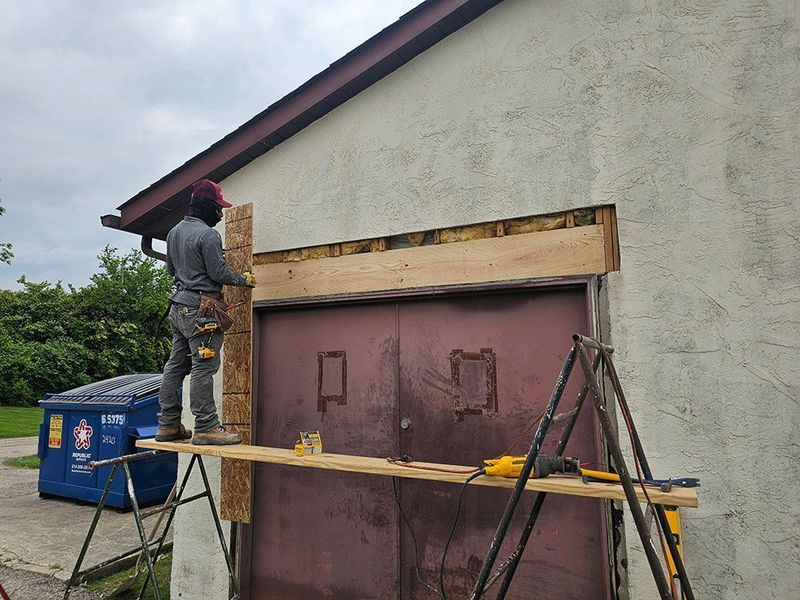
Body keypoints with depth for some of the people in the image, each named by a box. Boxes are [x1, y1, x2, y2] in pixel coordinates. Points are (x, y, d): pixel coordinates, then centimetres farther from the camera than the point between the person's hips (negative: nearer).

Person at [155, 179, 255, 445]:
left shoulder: (174, 232, 15)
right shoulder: (208, 235, -14)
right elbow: (219, 273, -14)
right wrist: (245, 279, 1)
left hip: (179, 305, 10)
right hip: (201, 307, -9)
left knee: (176, 365, 11)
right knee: (203, 368, -8)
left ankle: (168, 425, 17)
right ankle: (206, 427, -5)